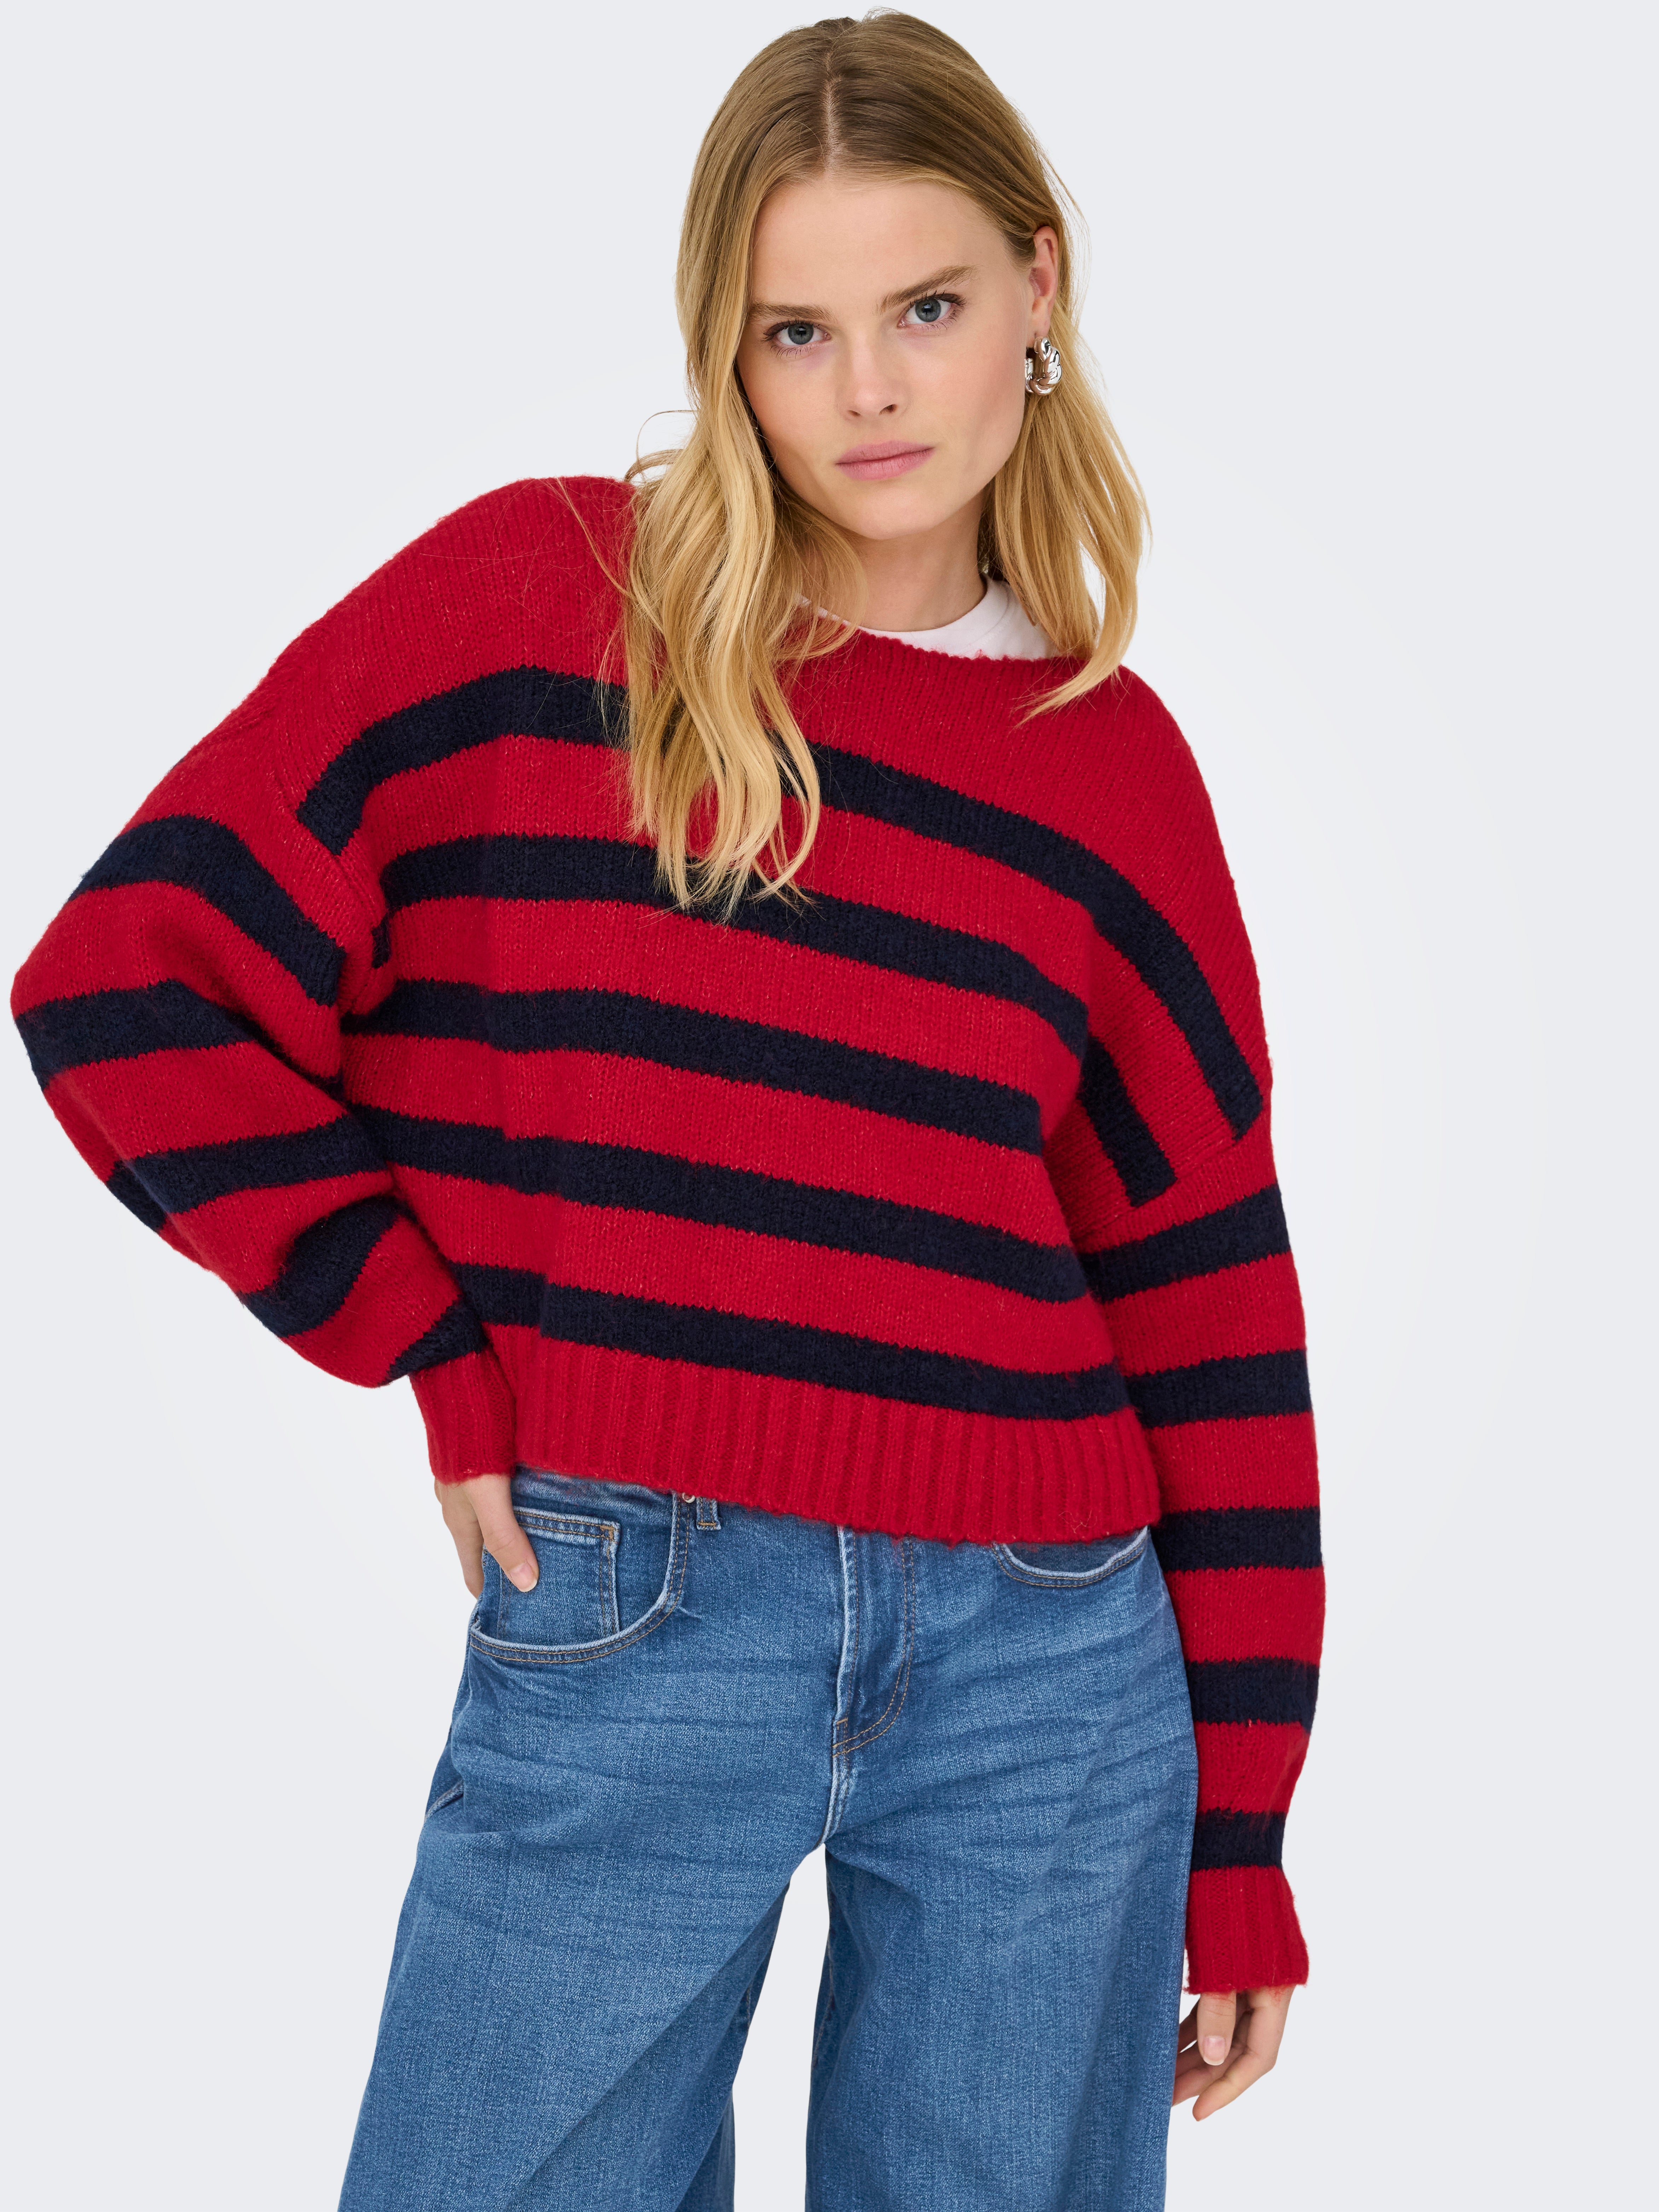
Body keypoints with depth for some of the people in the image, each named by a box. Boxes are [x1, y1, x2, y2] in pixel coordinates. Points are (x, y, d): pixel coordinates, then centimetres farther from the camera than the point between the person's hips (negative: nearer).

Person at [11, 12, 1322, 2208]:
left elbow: (1211, 1306, 7)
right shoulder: (532, 600, -1)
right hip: (627, 1633, -2)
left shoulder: (1114, 763, 6)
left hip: (1052, 1666, 2)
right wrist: (446, 1353, -6)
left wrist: (1242, 1845, 7)